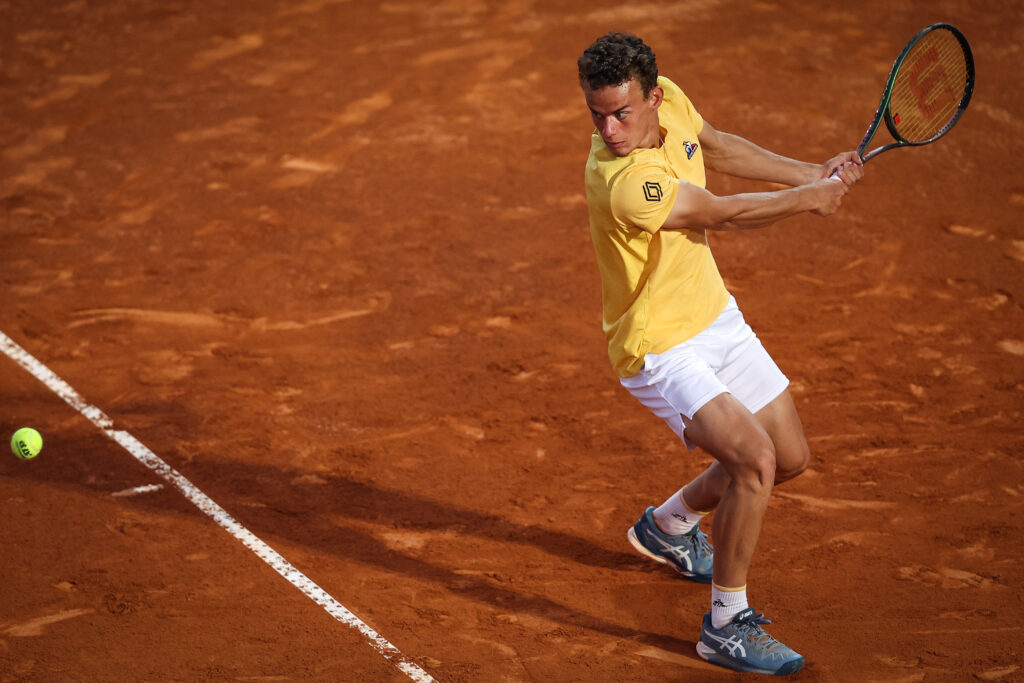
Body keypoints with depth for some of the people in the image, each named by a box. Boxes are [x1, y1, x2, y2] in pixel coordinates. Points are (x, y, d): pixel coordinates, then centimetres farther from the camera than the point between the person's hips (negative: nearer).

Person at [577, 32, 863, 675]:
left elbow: (716, 147, 12)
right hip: (660, 349, -8)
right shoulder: (625, 183, -35)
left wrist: (809, 173, 8)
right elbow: (722, 215, -20)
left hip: (715, 316, 9)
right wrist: (808, 199, -7)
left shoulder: (669, 98, -11)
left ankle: (669, 524, 42)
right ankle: (726, 625, -9)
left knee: (791, 456, 16)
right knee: (755, 458, -25)